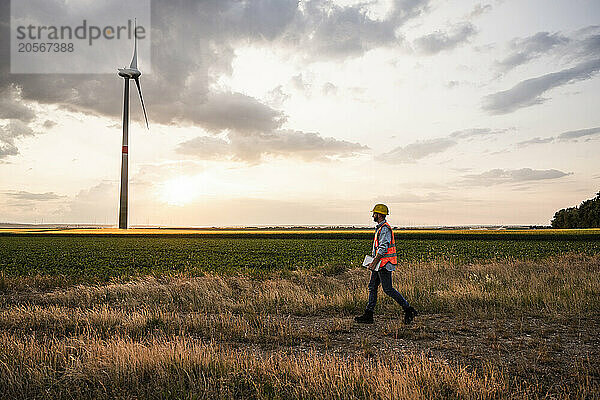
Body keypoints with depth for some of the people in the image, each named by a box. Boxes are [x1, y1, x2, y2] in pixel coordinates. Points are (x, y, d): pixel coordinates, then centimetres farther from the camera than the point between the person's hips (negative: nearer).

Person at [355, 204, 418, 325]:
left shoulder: (385, 229, -16)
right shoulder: (380, 228, 16)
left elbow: (383, 248, -23)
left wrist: (374, 262, -23)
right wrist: (374, 262, 23)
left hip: (384, 264, -10)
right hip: (379, 264, 10)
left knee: (388, 289, -5)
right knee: (372, 287, 9)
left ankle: (408, 309, 5)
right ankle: (368, 315, 11)